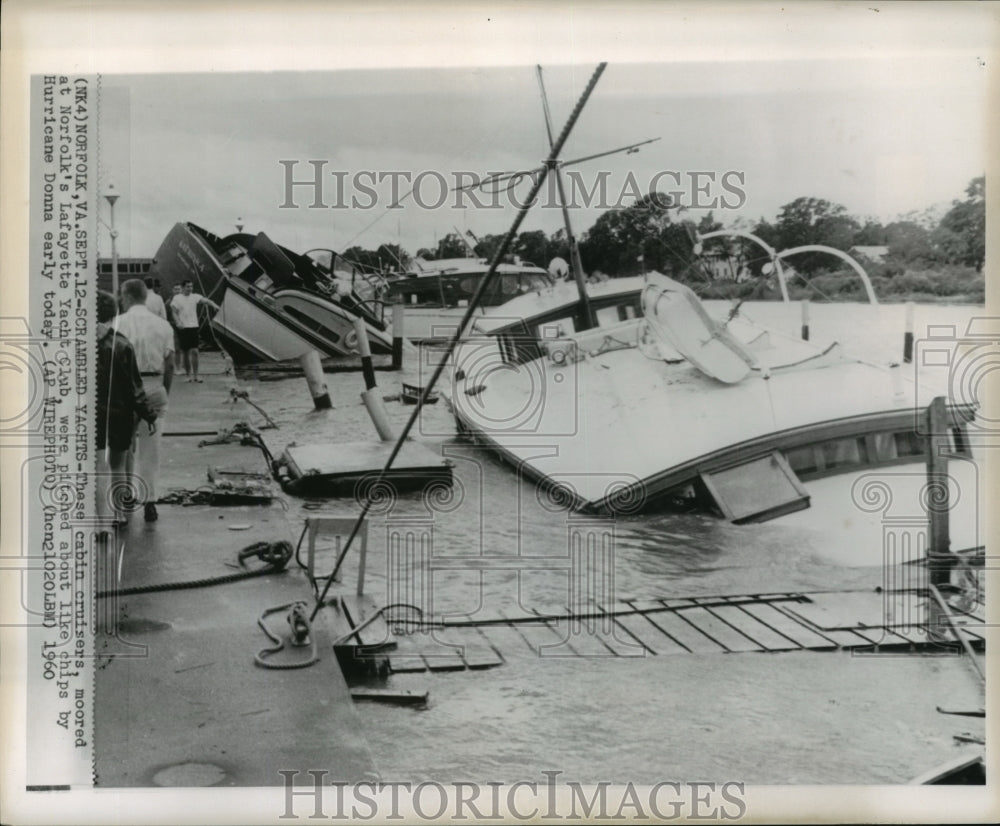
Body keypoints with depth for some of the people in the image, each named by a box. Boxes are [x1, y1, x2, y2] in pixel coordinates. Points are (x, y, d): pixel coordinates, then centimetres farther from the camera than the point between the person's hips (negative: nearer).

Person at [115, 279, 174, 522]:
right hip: (154, 386, 2)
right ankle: (148, 500, 5)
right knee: (150, 447, 7)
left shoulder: (119, 323, -4)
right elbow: (169, 364, 4)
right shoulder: (162, 325, 5)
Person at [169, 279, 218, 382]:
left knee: (194, 352, -6)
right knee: (185, 352, 5)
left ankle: (195, 375, -2)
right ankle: (188, 375, 15)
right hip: (182, 328, -1)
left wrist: (213, 305, -27)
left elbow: (205, 300, -7)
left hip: (193, 326, 1)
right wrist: (178, 322, -18)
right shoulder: (176, 298, 1)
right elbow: (174, 312, -2)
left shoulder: (195, 297, 6)